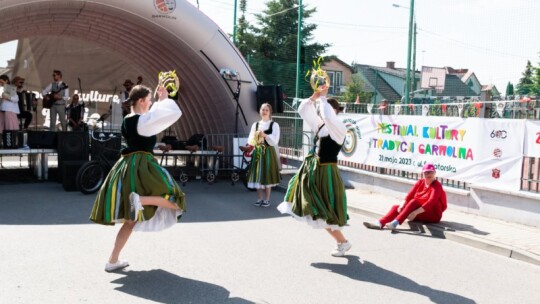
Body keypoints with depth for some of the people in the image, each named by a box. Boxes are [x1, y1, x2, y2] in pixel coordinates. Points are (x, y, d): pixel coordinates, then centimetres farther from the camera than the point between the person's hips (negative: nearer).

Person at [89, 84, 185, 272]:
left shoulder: (127, 120, 13)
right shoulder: (142, 120, -11)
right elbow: (174, 114, -10)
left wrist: (160, 101, 28)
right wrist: (164, 99, 5)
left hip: (127, 167, 9)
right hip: (141, 167, -9)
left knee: (131, 220, 14)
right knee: (173, 201, -1)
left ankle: (113, 261, 13)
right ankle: (140, 199, -24)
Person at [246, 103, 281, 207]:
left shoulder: (274, 125, 0)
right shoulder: (255, 124, 11)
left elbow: (275, 141, -10)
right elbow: (250, 140, 5)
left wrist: (265, 135, -23)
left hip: (268, 152, -3)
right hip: (257, 152, 3)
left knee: (267, 175, -1)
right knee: (257, 175, 4)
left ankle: (267, 199, 9)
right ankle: (260, 199, 15)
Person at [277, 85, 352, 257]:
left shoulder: (340, 129, -14)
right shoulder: (319, 125, 7)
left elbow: (328, 116, -34)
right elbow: (303, 110, 7)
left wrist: (323, 97, -22)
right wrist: (315, 95, -5)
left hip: (326, 172, -8)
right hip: (313, 170, 8)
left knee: (325, 211, 0)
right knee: (318, 211, 12)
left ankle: (343, 242, 19)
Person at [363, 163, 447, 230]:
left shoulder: (437, 186, -14)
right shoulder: (420, 182, 6)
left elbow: (430, 202, -28)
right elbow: (410, 195, -3)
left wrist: (415, 212, -39)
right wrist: (402, 206, -22)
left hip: (433, 215, -7)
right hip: (419, 215, 7)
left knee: (414, 202, -32)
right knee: (396, 207, -7)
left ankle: (395, 223, -41)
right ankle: (380, 223, -30)